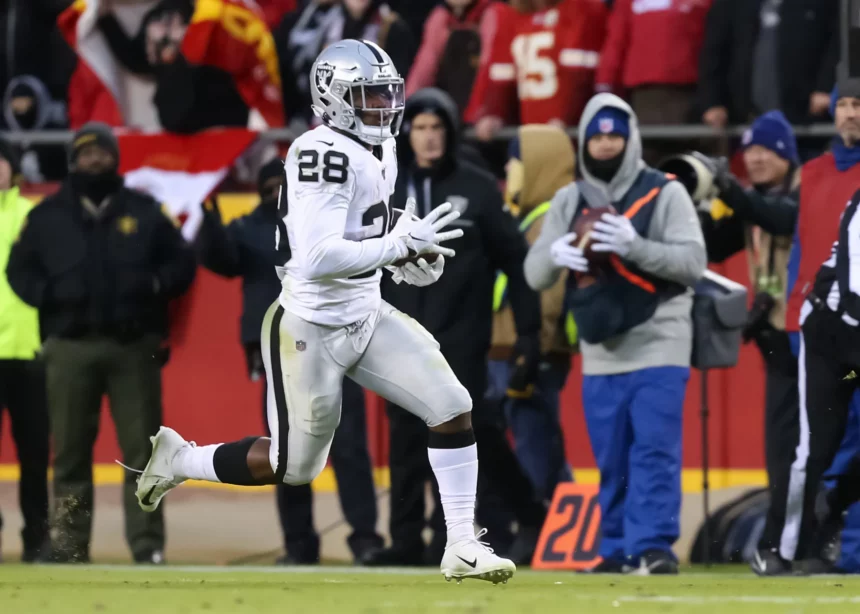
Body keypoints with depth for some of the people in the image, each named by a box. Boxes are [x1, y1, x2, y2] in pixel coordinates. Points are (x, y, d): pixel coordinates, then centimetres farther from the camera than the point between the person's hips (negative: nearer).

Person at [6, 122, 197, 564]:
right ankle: (69, 546, 6)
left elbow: (182, 262, 10)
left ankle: (148, 545, -1)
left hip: (134, 346, 0)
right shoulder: (49, 216, 10)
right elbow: (20, 270, 10)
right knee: (70, 452, 1)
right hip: (70, 348, 0)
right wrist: (49, 295, -8)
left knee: (141, 450, -3)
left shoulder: (144, 212, 9)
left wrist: (154, 285, -9)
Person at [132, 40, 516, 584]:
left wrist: (410, 254, 4)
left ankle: (462, 547, 3)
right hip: (311, 330, -8)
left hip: (366, 317, 8)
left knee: (453, 409, -5)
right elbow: (316, 259, -33)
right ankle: (178, 460, 29)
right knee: (293, 467, 6)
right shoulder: (325, 154, -25)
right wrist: (400, 244, -29)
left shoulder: (381, 150, 6)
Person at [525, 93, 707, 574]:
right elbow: (535, 276, 8)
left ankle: (654, 547, -13)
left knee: (655, 452, -12)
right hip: (600, 354, 4)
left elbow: (694, 261, -11)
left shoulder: (664, 193, -1)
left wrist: (633, 246, -24)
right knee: (612, 460, 7)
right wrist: (554, 254, -16)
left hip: (658, 350, -4)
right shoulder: (569, 201, 11)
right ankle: (618, 551, 14)